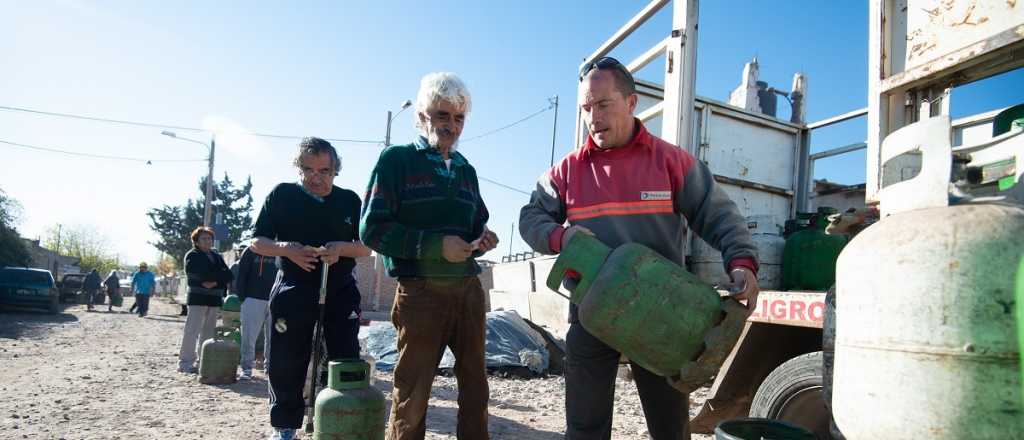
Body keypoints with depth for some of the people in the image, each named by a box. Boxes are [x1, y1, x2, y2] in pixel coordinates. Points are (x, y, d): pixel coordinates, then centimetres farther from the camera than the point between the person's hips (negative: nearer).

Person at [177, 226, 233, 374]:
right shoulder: (192, 255, 2)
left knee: (209, 331, 7)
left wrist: (215, 282, -12)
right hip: (198, 297, -6)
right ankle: (185, 362, -6)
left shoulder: (217, 256, 18)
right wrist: (218, 275, -9)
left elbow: (228, 274, 7)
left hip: (214, 298, 6)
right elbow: (195, 273, -15)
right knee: (192, 330, -9)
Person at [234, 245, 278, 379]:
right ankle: (247, 368, 4)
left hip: (274, 301, 3)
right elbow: (241, 276, 0)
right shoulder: (250, 252, 2)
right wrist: (242, 297, -6)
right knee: (249, 336, -3)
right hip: (253, 299, -3)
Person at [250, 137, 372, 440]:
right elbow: (256, 242, 3)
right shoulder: (282, 195, 3)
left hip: (341, 290, 1)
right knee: (285, 363, 5)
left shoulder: (349, 200, 6)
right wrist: (286, 249, -18)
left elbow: (366, 247, 7)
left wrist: (342, 248, -15)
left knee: (346, 361, -3)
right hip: (293, 290, 0)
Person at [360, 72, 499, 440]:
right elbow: (372, 229, -10)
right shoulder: (397, 159, -3)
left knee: (475, 385, 12)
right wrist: (434, 245, -18)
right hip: (420, 292, -6)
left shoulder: (466, 169, 15)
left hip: (468, 289, 6)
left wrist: (483, 240, -3)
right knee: (411, 394, 2)